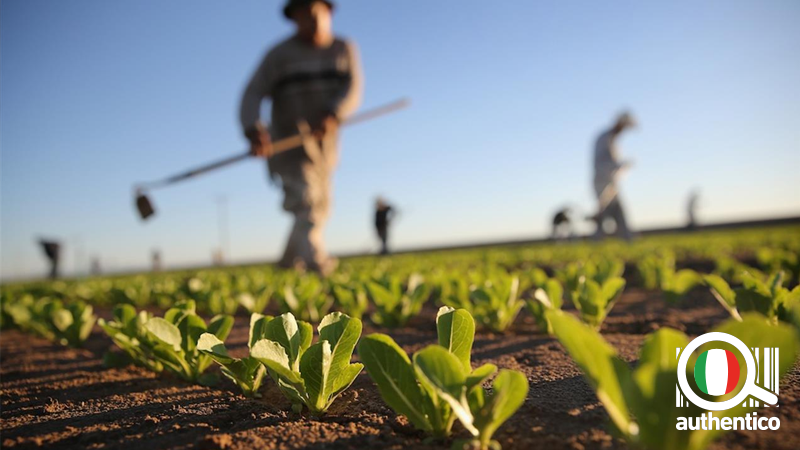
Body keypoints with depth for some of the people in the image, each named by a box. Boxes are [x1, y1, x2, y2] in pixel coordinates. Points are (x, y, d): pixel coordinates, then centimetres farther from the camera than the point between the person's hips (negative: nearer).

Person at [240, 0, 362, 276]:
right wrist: (253, 130, -31)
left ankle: (289, 264, 31)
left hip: (324, 143, 5)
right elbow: (253, 94, -12)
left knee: (320, 208, 13)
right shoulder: (279, 55, -3)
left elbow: (353, 90, -9)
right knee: (305, 201, -21)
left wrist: (332, 116, -29)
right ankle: (317, 263, -33)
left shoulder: (344, 50, 5)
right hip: (289, 142, -4)